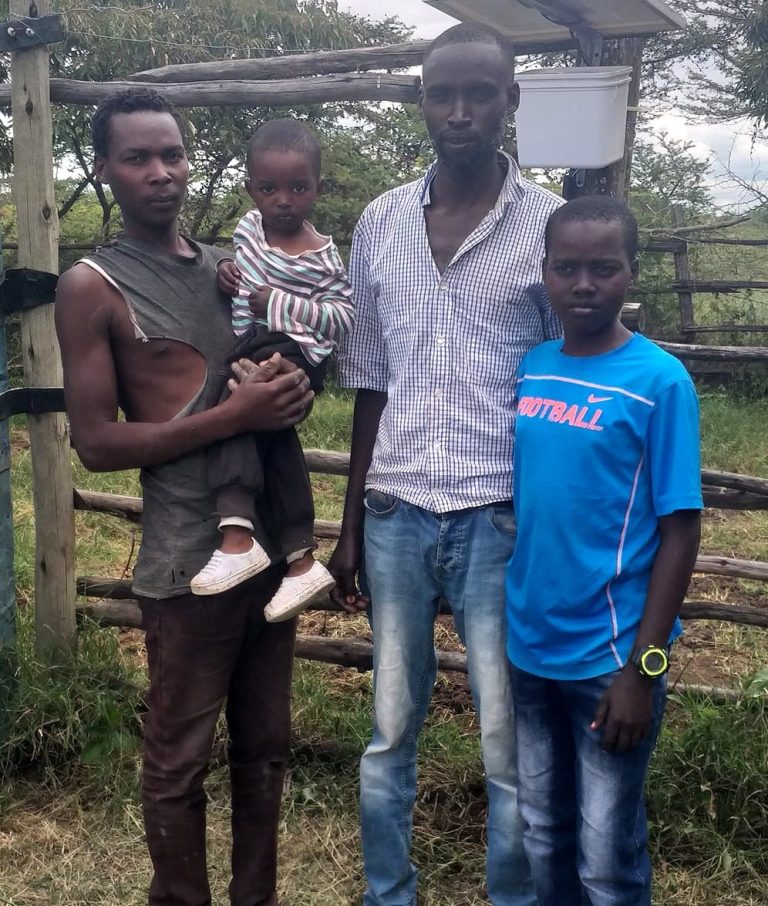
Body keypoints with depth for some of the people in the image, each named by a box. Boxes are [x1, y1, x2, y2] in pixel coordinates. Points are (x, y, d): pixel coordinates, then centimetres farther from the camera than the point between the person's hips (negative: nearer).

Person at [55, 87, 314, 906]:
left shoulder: (226, 264, 10)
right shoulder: (92, 287, -6)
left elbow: (285, 360, 20)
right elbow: (96, 442, -10)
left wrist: (292, 388, -4)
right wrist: (235, 416, -18)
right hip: (191, 559, -6)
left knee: (264, 745, 17)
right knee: (179, 761, 8)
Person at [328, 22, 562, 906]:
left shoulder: (549, 225, -4)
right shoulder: (380, 222, 6)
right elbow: (370, 387, 10)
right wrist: (350, 527, 11)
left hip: (502, 517, -3)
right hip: (396, 514, 3)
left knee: (510, 746, 7)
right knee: (388, 734, 14)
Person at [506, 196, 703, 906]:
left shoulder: (660, 381, -12)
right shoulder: (527, 370, 2)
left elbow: (680, 532, -12)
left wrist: (643, 668, -15)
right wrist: (495, 621, 7)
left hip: (609, 656, -4)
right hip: (525, 647, 5)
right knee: (541, 834, 20)